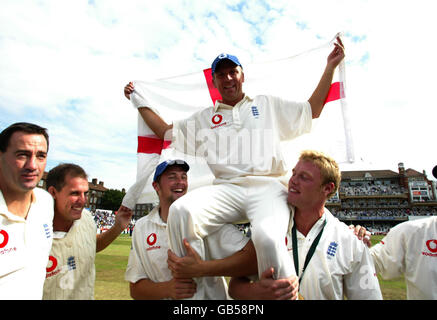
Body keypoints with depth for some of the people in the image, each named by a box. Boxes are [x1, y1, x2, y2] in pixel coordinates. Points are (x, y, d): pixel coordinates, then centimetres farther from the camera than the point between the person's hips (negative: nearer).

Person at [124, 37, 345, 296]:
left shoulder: (268, 104, 25)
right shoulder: (204, 118, 27)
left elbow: (312, 110, 26)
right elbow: (166, 131, 30)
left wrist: (330, 66, 25)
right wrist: (140, 102, 33)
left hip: (267, 187, -1)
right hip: (226, 188, 2)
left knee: (267, 237, -34)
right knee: (180, 211, -29)